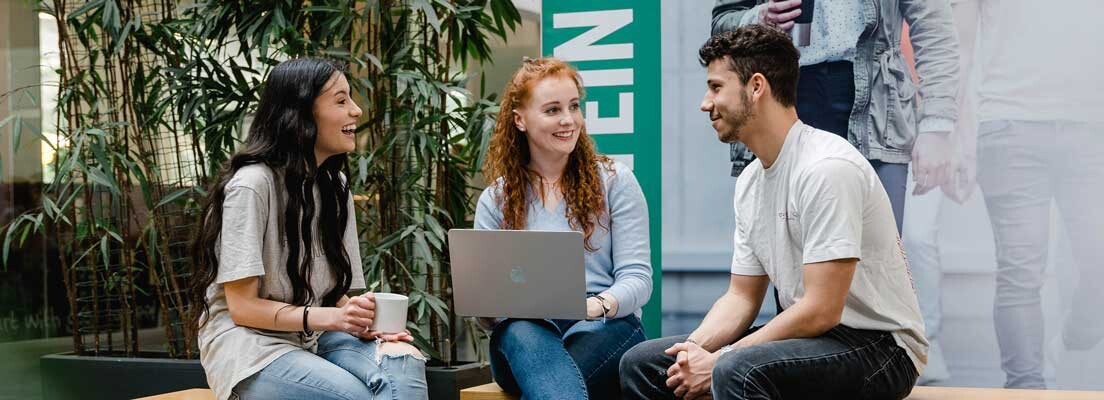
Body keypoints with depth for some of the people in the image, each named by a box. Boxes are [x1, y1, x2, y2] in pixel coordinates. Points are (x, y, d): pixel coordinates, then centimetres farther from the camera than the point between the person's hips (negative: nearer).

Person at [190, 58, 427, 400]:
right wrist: (331, 317, -24)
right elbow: (243, 307, -14)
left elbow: (337, 291, 10)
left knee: (404, 362, -26)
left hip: (316, 338, 7)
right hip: (252, 345, -7)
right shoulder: (251, 184, -13)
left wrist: (360, 321, -13)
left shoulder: (335, 186, 12)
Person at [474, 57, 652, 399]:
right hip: (524, 326, 2)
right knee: (522, 333, -39)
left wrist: (596, 305, -24)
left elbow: (637, 278, 0)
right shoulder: (495, 201, 15)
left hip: (606, 325, -2)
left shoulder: (614, 181, 8)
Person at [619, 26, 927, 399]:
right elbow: (742, 296, 12)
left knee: (737, 370, -36)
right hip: (811, 335, 9)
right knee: (640, 363, 3)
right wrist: (694, 349, -9)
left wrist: (718, 361, -19)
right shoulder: (749, 182, 9)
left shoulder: (827, 167, -19)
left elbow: (821, 311, -23)